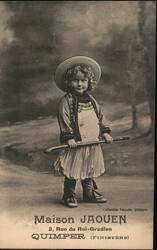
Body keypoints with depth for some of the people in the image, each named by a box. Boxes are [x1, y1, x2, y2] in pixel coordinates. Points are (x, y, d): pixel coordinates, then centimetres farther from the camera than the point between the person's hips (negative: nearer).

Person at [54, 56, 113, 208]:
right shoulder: (66, 101, -8)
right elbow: (64, 120, -13)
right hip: (76, 143, -6)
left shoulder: (91, 100, 12)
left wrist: (105, 132, 10)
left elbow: (100, 116, 18)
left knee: (89, 171, 16)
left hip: (93, 143, 6)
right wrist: (69, 137, -19)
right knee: (72, 172, 0)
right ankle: (69, 196, 13)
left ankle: (90, 193, 29)